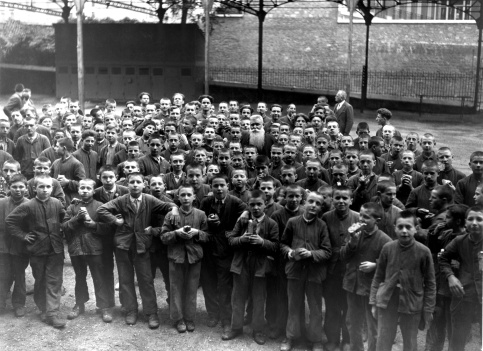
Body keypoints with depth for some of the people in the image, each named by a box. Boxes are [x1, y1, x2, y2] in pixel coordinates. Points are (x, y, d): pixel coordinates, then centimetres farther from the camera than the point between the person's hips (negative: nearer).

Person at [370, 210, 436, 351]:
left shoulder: (423, 252, -8)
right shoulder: (387, 248, -3)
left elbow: (430, 283, -2)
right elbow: (378, 277, 5)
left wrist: (428, 311, -4)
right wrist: (373, 302, 3)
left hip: (412, 306, -1)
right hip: (386, 303, 1)